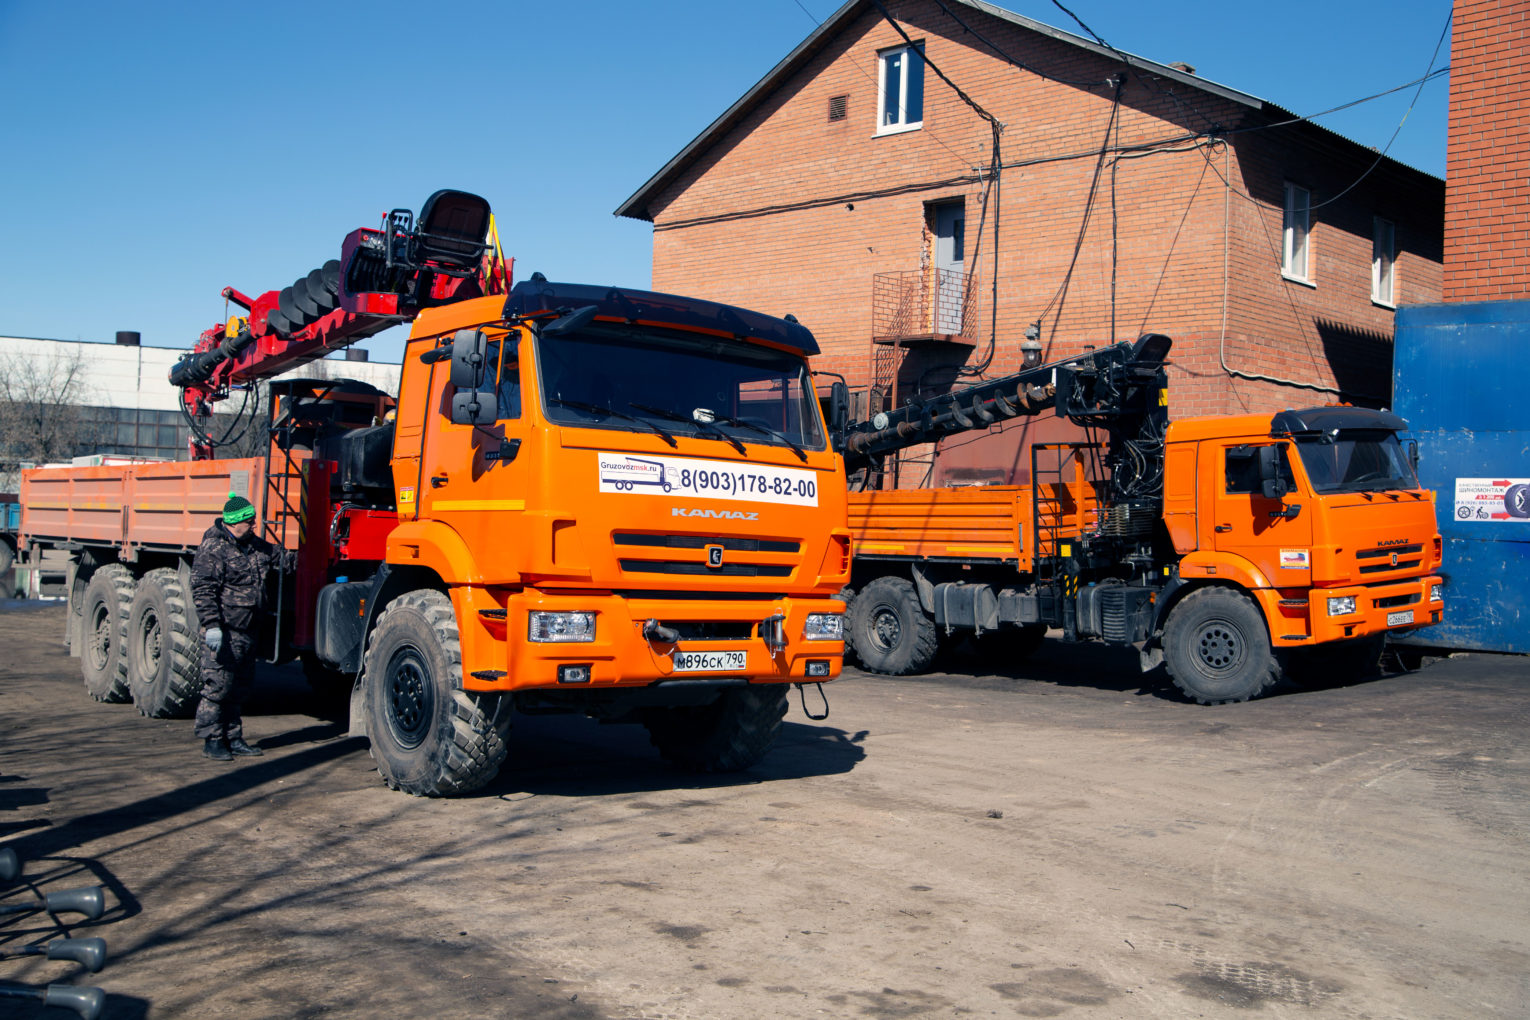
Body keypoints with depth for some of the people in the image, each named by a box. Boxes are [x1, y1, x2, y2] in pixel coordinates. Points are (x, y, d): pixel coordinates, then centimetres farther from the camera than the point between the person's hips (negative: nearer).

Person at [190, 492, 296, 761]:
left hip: (247, 631, 9)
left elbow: (280, 557, 30)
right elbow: (203, 590, -16)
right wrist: (211, 625, -23)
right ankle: (212, 740, 3)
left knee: (240, 688, 13)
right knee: (217, 686, -6)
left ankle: (232, 738, 21)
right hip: (224, 631, -9)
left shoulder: (254, 544, 14)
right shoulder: (213, 548, -11)